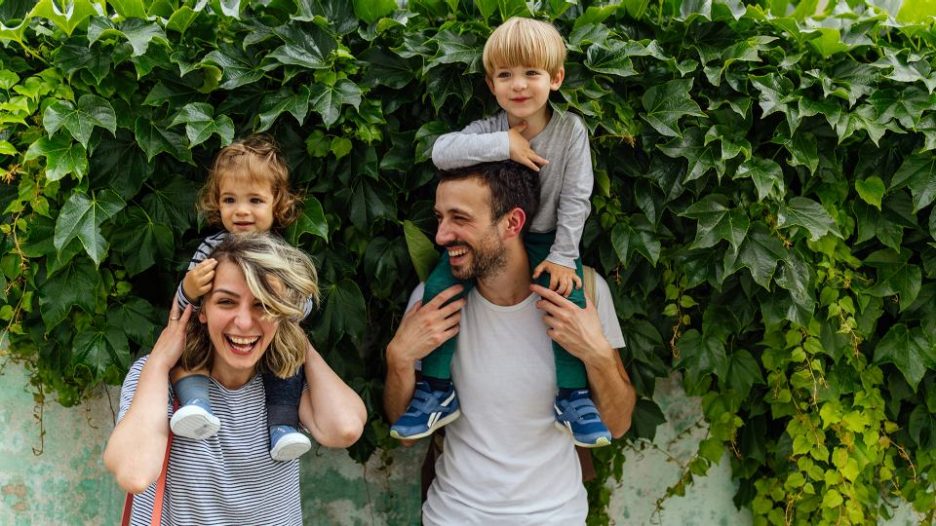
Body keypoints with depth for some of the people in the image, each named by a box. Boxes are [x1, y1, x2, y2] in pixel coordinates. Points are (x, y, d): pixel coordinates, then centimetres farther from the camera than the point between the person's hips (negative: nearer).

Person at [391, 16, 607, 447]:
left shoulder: (570, 130, -12)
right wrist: (503, 145, -34)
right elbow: (441, 152, -29)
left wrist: (562, 255, -17)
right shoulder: (489, 131, -11)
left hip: (545, 239, -1)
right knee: (439, 287, -18)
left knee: (569, 295, -25)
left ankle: (573, 395, -5)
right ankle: (437, 390, -3)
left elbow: (575, 199, -11)